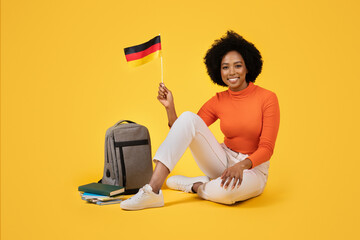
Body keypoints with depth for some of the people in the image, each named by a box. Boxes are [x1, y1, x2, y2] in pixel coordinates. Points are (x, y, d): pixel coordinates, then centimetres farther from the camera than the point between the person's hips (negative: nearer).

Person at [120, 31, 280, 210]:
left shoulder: (267, 98, -10)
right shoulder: (218, 101, 1)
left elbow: (266, 148, -13)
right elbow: (185, 134, -1)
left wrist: (241, 165, -30)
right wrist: (169, 107, -15)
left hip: (252, 168, -3)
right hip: (223, 160, 4)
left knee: (225, 191, -43)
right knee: (188, 117, -22)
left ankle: (193, 185, -6)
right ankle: (152, 190, -30)